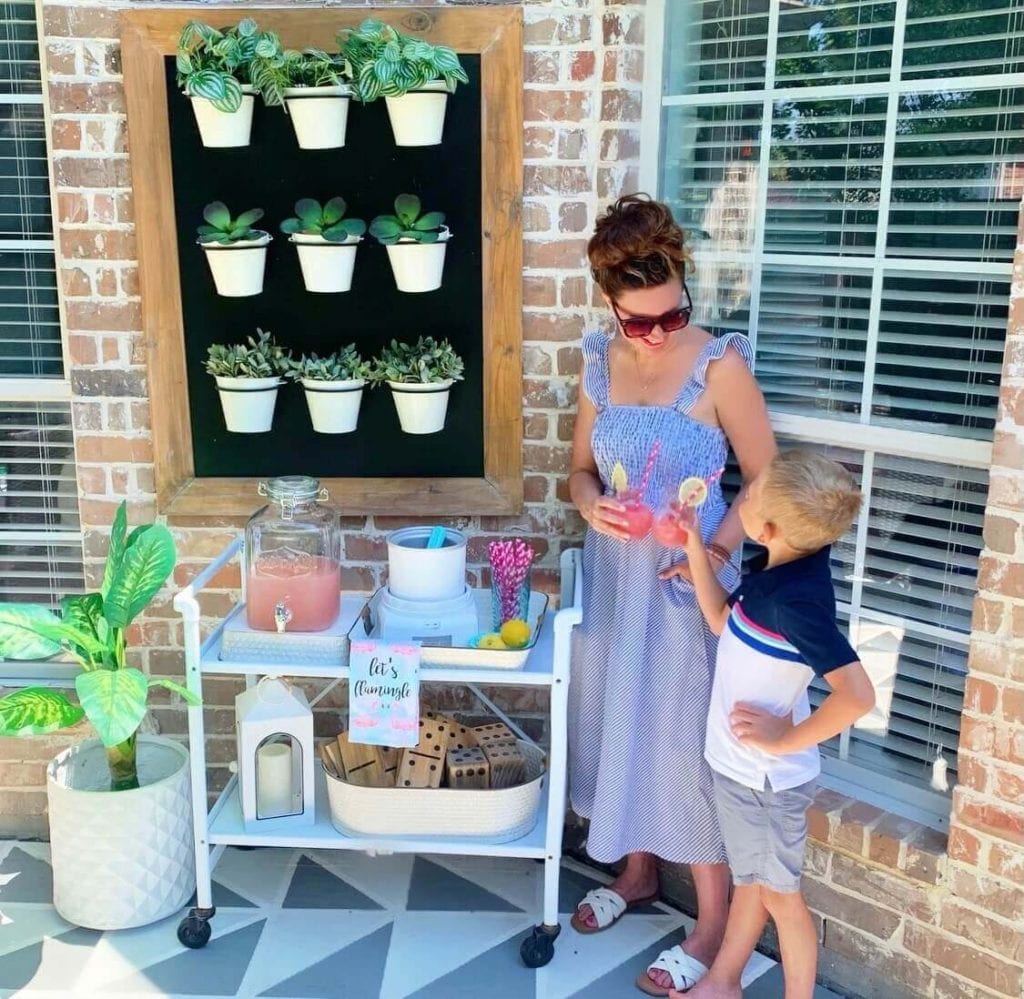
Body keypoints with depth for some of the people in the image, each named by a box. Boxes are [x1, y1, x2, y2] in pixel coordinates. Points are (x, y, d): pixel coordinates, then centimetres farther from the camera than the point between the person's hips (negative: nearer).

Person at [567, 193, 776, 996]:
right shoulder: (600, 363, 1)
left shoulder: (721, 366, -15)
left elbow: (766, 480, -9)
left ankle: (715, 919, 20)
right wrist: (592, 505, -12)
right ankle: (637, 869, 39)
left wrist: (718, 551, -22)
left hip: (687, 582, -5)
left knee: (687, 738, 1)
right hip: (612, 575, 6)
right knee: (619, 721, 16)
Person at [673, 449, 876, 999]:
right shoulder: (775, 567, -5)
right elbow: (723, 621, 11)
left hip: (767, 776, -9)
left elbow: (858, 694, -37)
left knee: (778, 891, 13)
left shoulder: (795, 600, -32)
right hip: (739, 763, 9)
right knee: (750, 879, 25)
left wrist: (786, 740, -24)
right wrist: (694, 546, 3)